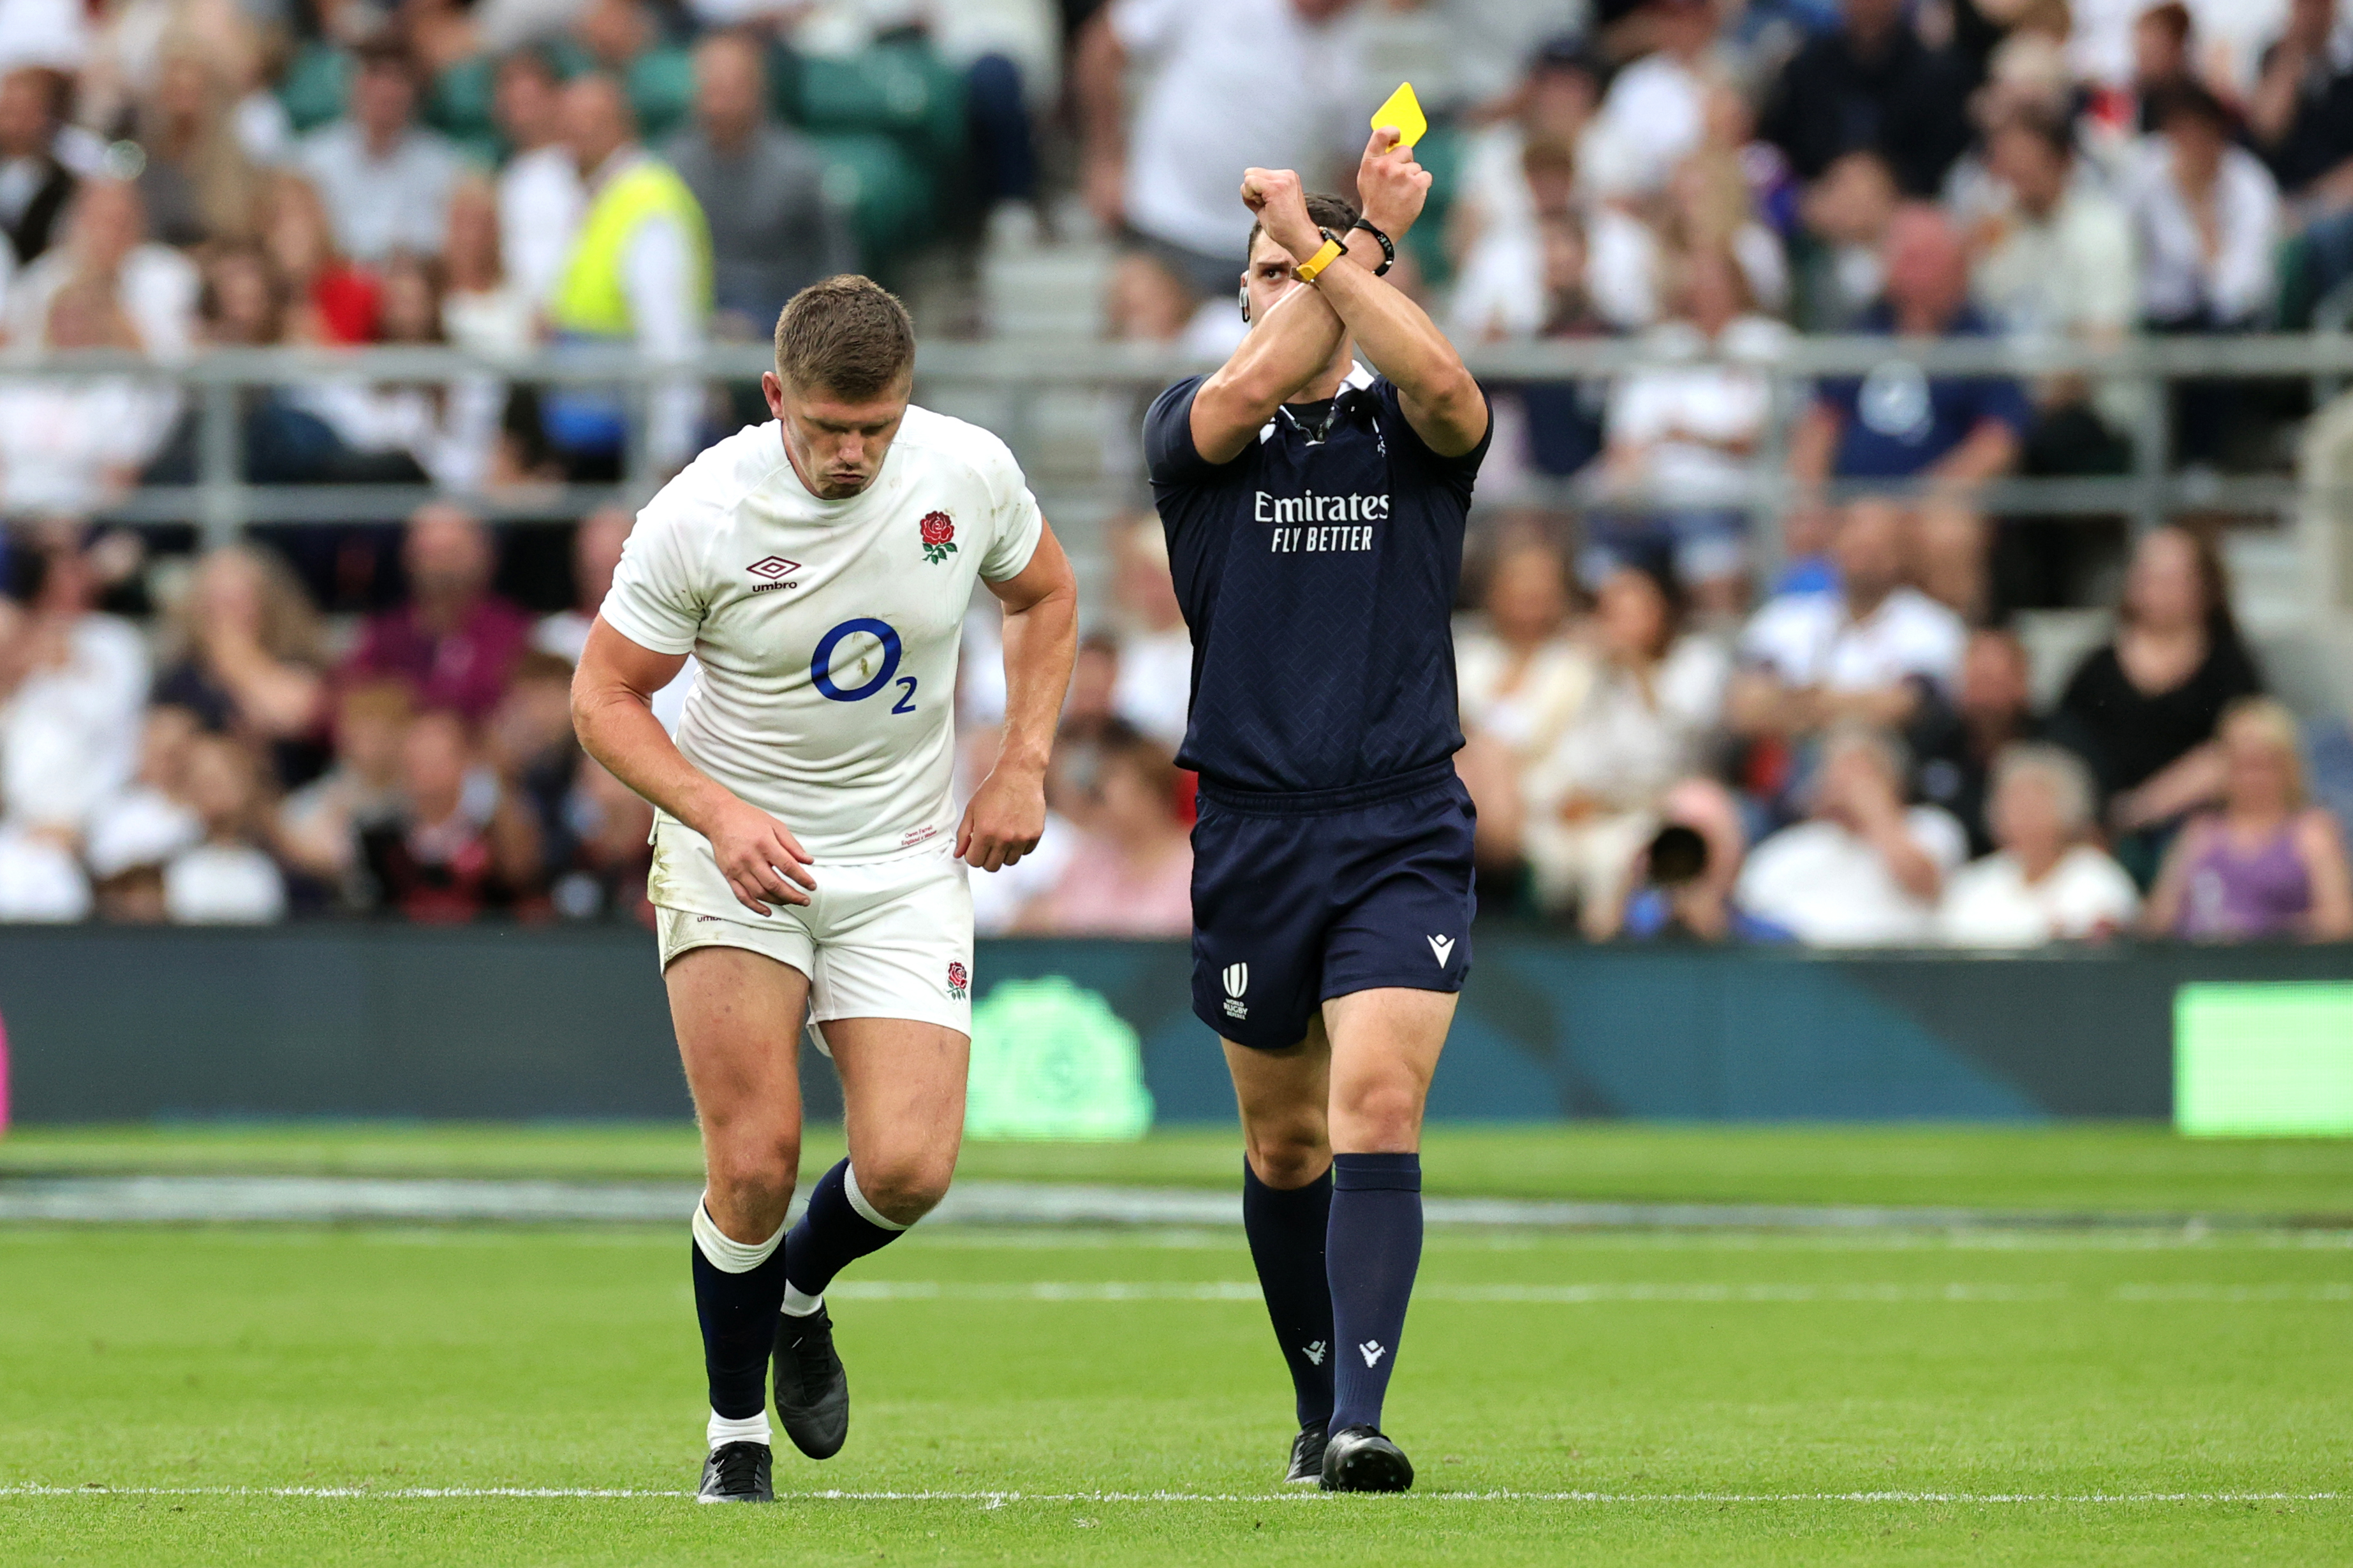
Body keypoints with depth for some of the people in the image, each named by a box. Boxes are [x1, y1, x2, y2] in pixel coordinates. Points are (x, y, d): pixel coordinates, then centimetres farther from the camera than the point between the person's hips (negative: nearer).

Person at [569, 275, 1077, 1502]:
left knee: (909, 1168, -12)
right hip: (735, 853, -2)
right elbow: (603, 695, -8)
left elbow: (1045, 594, 13)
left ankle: (799, 1294, 23)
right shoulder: (701, 515, -18)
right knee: (755, 1164, -14)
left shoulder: (969, 472, -9)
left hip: (905, 864, 2)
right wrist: (720, 814, -22)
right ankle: (734, 1430, 9)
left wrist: (1022, 766, 1)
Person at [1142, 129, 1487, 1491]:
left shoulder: (1412, 433, 3)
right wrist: (1368, 236, -17)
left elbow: (1444, 385, -22)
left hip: (1406, 832, -2)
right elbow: (1249, 389, -19)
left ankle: (1361, 1421, -23)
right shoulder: (1195, 427, 5)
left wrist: (1333, 246, -20)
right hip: (1254, 838, 2)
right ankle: (1318, 1401, 31)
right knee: (1285, 1143, 13)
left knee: (1378, 1109, -18)